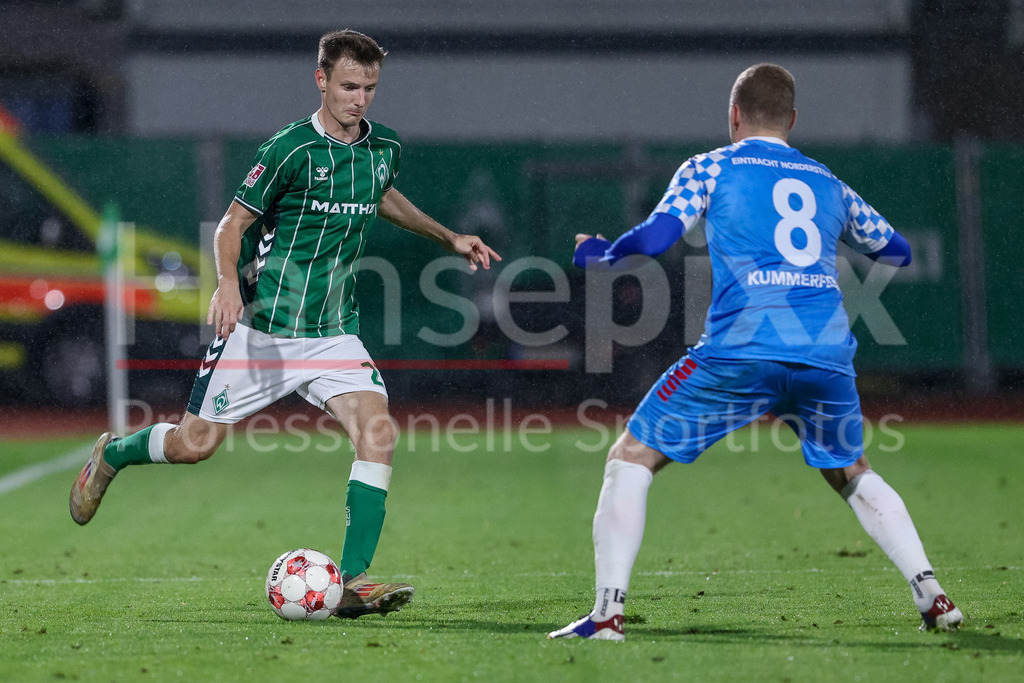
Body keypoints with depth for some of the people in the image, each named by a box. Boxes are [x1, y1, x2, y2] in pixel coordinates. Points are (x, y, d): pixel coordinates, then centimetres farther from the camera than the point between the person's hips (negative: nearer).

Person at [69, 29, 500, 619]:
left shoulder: (385, 149, 5)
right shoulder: (291, 149, -12)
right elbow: (233, 224, -7)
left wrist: (448, 238, 26)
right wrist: (229, 282, -25)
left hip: (333, 334, 4)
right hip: (262, 327, -4)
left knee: (378, 431, -18)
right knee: (196, 444, 1)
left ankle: (353, 581, -16)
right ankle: (112, 454, 35)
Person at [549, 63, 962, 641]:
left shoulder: (711, 169, 11)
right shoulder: (829, 183, 22)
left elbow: (656, 237, -2)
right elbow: (896, 251, 32)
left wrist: (596, 253, 17)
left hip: (741, 350, -4)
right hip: (827, 355, 4)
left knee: (631, 458, 7)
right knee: (852, 474, 28)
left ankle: (608, 611, -5)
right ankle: (932, 597, 16)